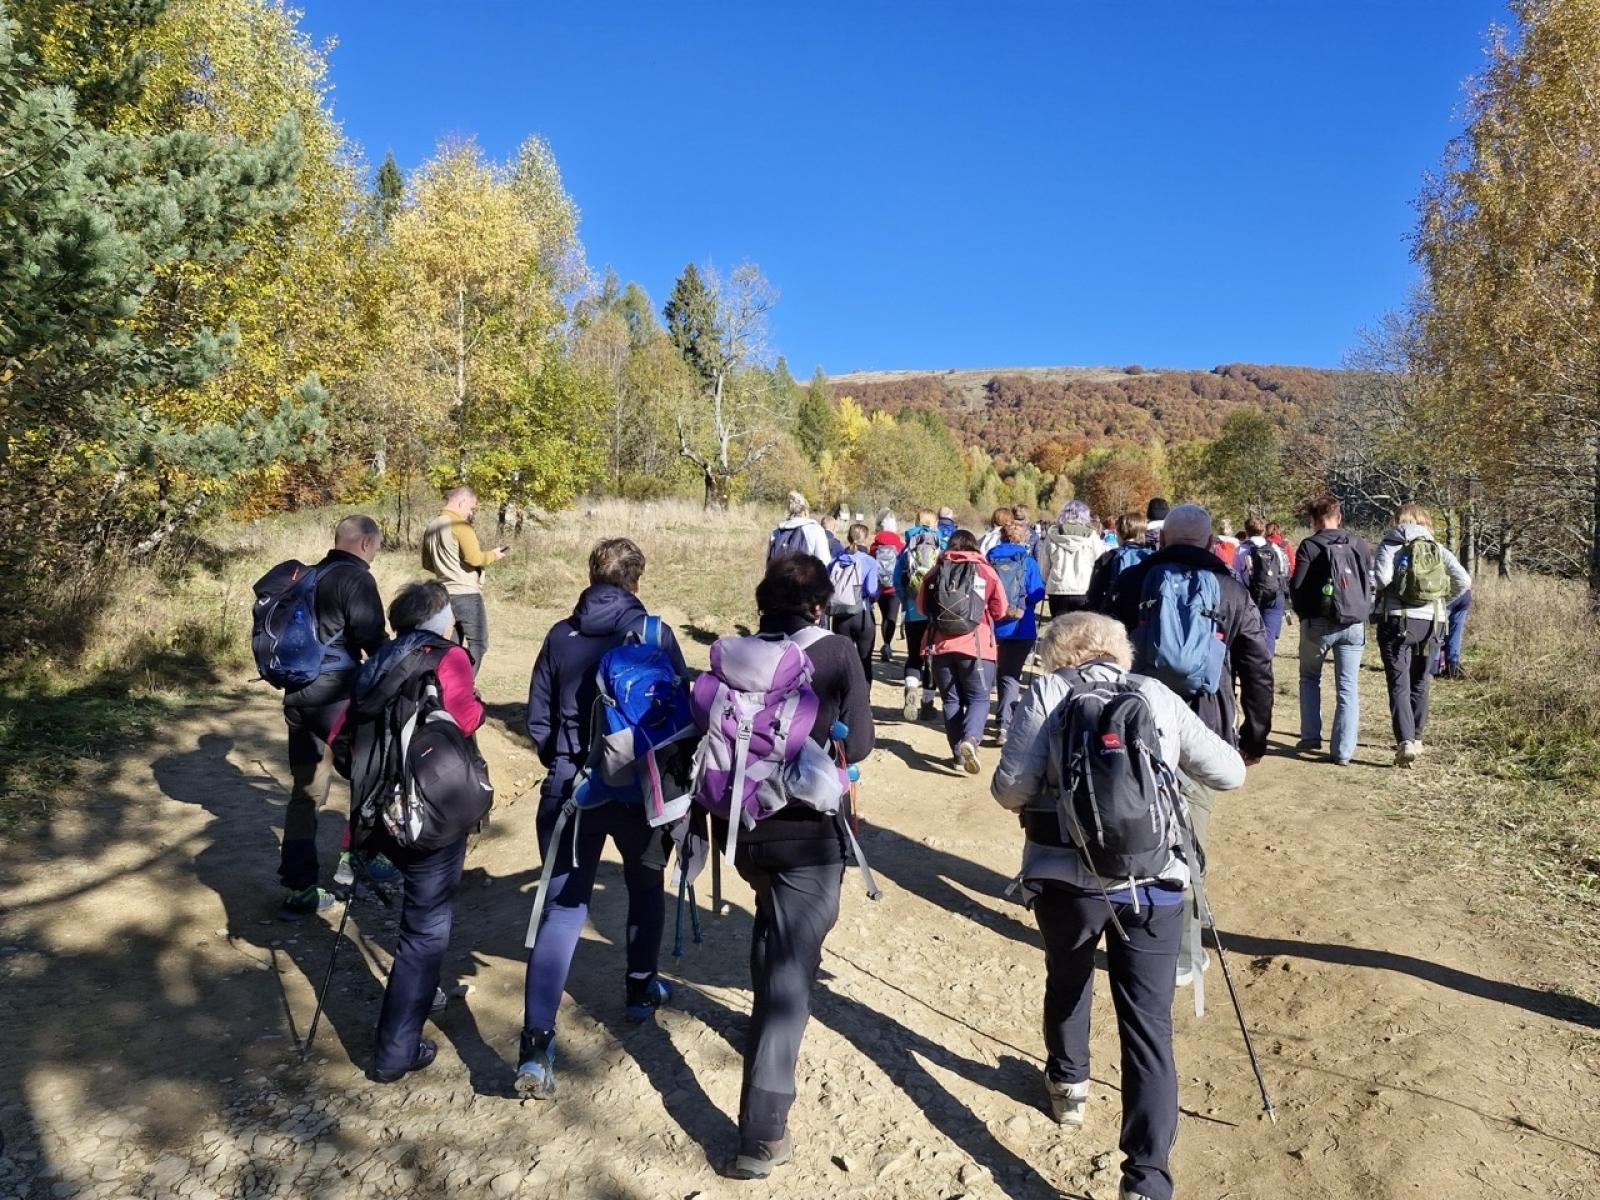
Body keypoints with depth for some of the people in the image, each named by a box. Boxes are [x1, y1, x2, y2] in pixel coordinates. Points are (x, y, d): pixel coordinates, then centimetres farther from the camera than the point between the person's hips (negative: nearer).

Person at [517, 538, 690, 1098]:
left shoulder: (560, 636, 0)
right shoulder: (653, 633, -8)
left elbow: (537, 720, 5)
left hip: (569, 789, 1)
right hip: (641, 788, -1)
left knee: (562, 909, 2)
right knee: (646, 886, 24)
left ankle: (536, 1042, -8)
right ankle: (641, 988, 39)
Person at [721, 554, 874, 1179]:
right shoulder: (836, 652, -9)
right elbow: (858, 744, -8)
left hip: (743, 826, 5)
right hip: (808, 831, -5)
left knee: (772, 922, 32)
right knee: (792, 971, -2)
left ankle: (766, 1018, 51)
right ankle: (761, 1135, -2)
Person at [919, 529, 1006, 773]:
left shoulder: (936, 571, 6)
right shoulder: (986, 571, 2)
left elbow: (922, 606, 14)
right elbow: (1000, 610, 7)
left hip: (941, 645, 2)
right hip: (976, 646, -2)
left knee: (951, 700, 12)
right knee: (979, 698, 7)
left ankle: (958, 754, 10)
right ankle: (970, 739, -19)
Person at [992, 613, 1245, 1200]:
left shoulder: (1046, 694, 2)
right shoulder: (1159, 696, 9)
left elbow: (1010, 789, -6)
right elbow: (1229, 773, 12)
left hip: (1067, 874, 0)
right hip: (1153, 876, 1)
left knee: (1067, 980, 27)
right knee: (1149, 1023, 5)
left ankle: (1067, 1083, 48)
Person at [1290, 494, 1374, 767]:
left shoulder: (1310, 545, -7)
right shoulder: (1360, 546, 6)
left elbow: (1297, 586, -10)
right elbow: (1371, 584, 8)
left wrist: (1303, 612, 6)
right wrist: (1361, 612, 16)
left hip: (1319, 624, -3)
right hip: (1354, 625, 3)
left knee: (1310, 678, 18)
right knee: (1347, 688, 4)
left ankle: (1311, 736, 13)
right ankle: (1343, 751, 2)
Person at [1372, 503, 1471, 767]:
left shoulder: (1390, 544, 0)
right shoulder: (1438, 548, 11)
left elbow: (1381, 578, -15)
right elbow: (1464, 581, 2)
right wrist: (1443, 602, 14)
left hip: (1397, 620, -4)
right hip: (1431, 621, 4)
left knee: (1399, 684, -4)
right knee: (1420, 682, 18)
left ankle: (1405, 742, -17)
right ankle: (1415, 738, 26)